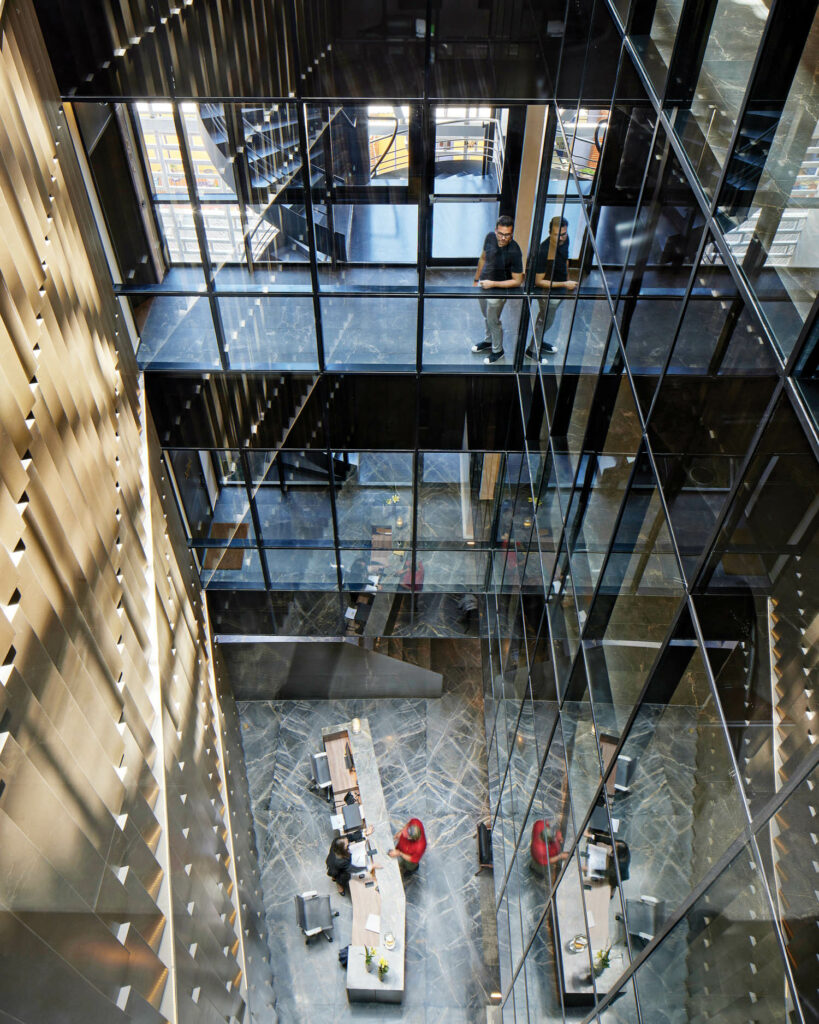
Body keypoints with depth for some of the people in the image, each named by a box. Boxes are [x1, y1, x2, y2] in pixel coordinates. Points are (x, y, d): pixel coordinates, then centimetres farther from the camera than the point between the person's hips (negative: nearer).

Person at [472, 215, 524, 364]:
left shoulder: (514, 252, -30)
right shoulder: (490, 237, -14)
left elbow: (517, 281, -23)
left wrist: (493, 284, -27)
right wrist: (476, 279, 14)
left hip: (498, 291, -6)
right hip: (483, 284, 6)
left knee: (493, 321, 11)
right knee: (487, 317, 26)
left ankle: (498, 350, 35)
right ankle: (488, 341, 52)